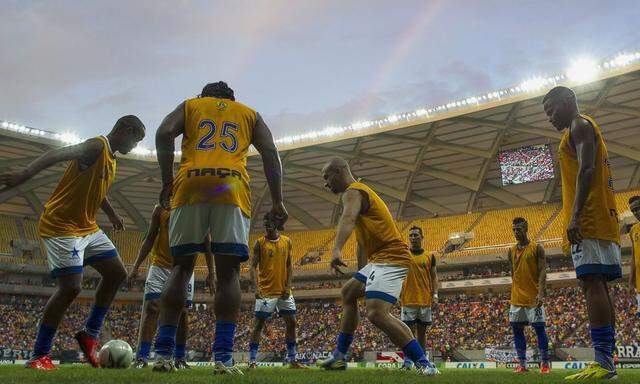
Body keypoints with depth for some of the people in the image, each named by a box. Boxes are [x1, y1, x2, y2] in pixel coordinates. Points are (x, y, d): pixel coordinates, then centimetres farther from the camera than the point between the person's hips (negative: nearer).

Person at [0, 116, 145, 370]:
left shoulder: (110, 158, 15)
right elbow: (58, 155, -33)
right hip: (61, 227, -10)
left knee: (117, 273, 6)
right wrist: (25, 174, -50)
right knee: (71, 287, -17)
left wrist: (112, 215, 43)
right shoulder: (97, 146, -15)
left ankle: (90, 334, 15)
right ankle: (39, 356, -5)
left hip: (87, 228, 10)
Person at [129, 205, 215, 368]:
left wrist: (210, 273, 0)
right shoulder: (161, 209, 3)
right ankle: (141, 357, -10)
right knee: (150, 308, -11)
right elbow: (149, 239, 8)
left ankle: (180, 358, 15)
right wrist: (136, 266, 1)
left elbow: (206, 244, 5)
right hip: (159, 267, 0)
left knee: (182, 312, 1)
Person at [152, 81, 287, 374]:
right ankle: (223, 358, -9)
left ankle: (163, 353, 1)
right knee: (228, 272, -1)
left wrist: (167, 181, 6)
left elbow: (164, 133, 4)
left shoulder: (190, 105, 24)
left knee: (180, 268, 7)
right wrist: (277, 202, 5)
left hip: (190, 185, 1)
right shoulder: (249, 114, 26)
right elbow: (270, 153, 10)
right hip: (231, 188, 0)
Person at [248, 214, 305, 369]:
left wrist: (288, 286, -2)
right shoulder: (259, 243, -3)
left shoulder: (287, 241, 7)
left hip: (284, 291, 4)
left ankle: (292, 360, 16)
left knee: (291, 322, 5)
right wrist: (256, 288, -19)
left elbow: (289, 265, 9)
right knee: (258, 324, -5)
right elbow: (253, 267, -6)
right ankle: (252, 360, 1)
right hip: (266, 291, -4)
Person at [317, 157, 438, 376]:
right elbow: (362, 241, 30)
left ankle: (423, 364, -20)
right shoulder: (360, 192, 25)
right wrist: (362, 273, 33)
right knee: (348, 293, 26)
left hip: (390, 258, -12)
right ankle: (339, 357, 31)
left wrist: (336, 250, -51)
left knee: (377, 314, -26)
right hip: (380, 259, 12)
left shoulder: (353, 192, -9)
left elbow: (348, 219, -34)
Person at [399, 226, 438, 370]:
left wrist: (435, 294, -2)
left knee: (422, 331, 7)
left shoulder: (429, 257, 9)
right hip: (408, 299, -2)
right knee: (409, 330, -4)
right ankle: (407, 361, -1)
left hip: (425, 300, 2)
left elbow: (434, 277, 10)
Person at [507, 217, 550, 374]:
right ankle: (522, 364, 10)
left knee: (539, 328, -5)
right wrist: (515, 293, 13)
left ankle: (545, 363, 5)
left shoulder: (537, 248, -2)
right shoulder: (511, 251, 12)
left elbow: (542, 271, -8)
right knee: (517, 329, 4)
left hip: (534, 297, -5)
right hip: (517, 298, 5)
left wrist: (541, 293, -19)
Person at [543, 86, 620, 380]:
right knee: (598, 287, 7)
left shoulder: (580, 126, -3)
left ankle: (602, 364, -19)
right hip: (603, 223, 10)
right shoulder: (586, 130, 28)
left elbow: (587, 170, -17)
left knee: (592, 284, -15)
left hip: (588, 221, -10)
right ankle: (607, 362, 8)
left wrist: (575, 217, -26)